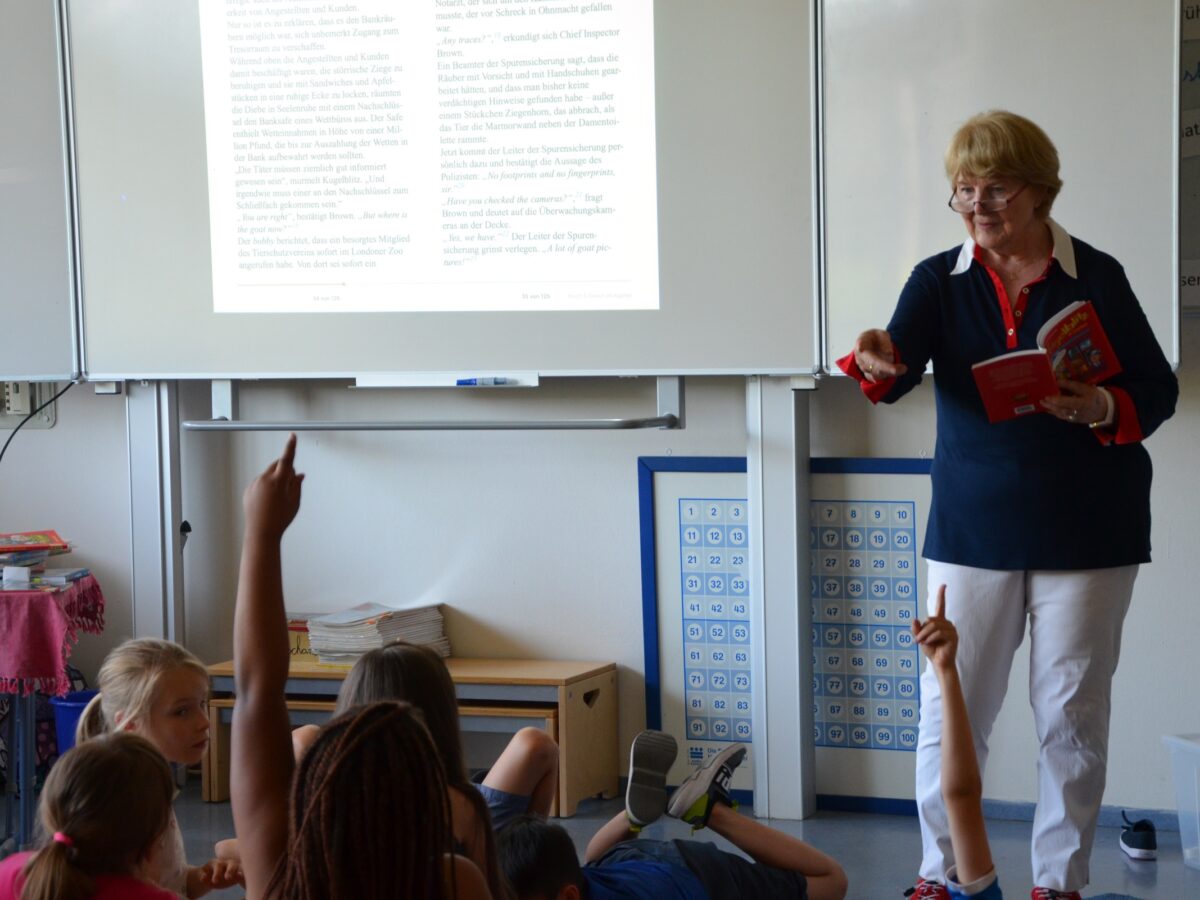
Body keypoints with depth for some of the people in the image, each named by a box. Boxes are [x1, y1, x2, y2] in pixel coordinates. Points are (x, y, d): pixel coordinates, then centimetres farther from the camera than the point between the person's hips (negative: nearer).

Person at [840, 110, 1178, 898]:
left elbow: (1158, 390, 0)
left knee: (1072, 716, 6)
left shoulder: (1096, 278, -2)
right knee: (950, 711, 4)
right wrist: (876, 361, -36)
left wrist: (1101, 410, -21)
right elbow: (898, 371, -13)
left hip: (1086, 533, -1)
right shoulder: (939, 281, 2)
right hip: (972, 529, 1)